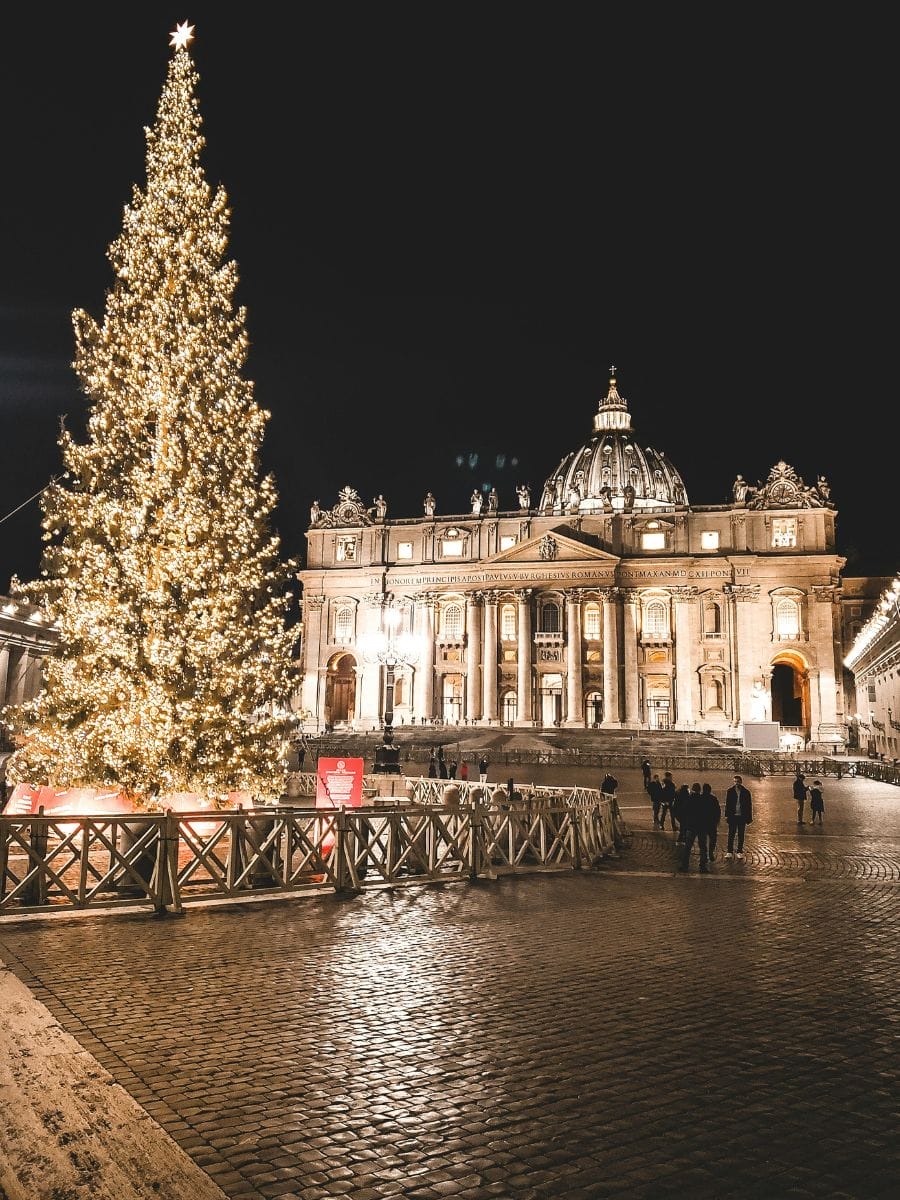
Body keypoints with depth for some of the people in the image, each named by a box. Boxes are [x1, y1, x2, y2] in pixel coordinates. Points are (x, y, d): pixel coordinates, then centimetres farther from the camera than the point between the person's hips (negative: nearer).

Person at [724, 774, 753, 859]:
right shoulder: (730, 791, 3)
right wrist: (727, 815, -2)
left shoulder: (746, 792, 1)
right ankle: (729, 852, 3)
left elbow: (749, 805, 6)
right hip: (732, 816, 0)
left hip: (742, 817, 0)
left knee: (741, 835, 6)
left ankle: (739, 852, 13)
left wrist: (749, 817, 2)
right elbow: (727, 804, 5)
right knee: (731, 834, 0)